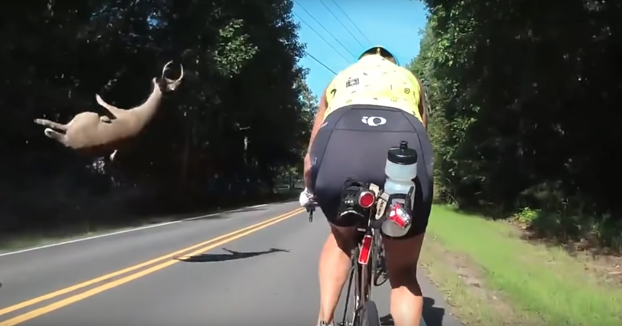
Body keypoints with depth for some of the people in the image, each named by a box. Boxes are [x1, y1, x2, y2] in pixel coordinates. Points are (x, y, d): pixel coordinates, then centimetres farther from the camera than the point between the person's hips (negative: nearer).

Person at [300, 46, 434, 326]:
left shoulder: (339, 80, 40)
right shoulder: (409, 79, 39)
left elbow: (311, 158, 44)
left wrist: (309, 191, 63)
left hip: (339, 145, 1)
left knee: (341, 238, 32)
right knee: (404, 273, 19)